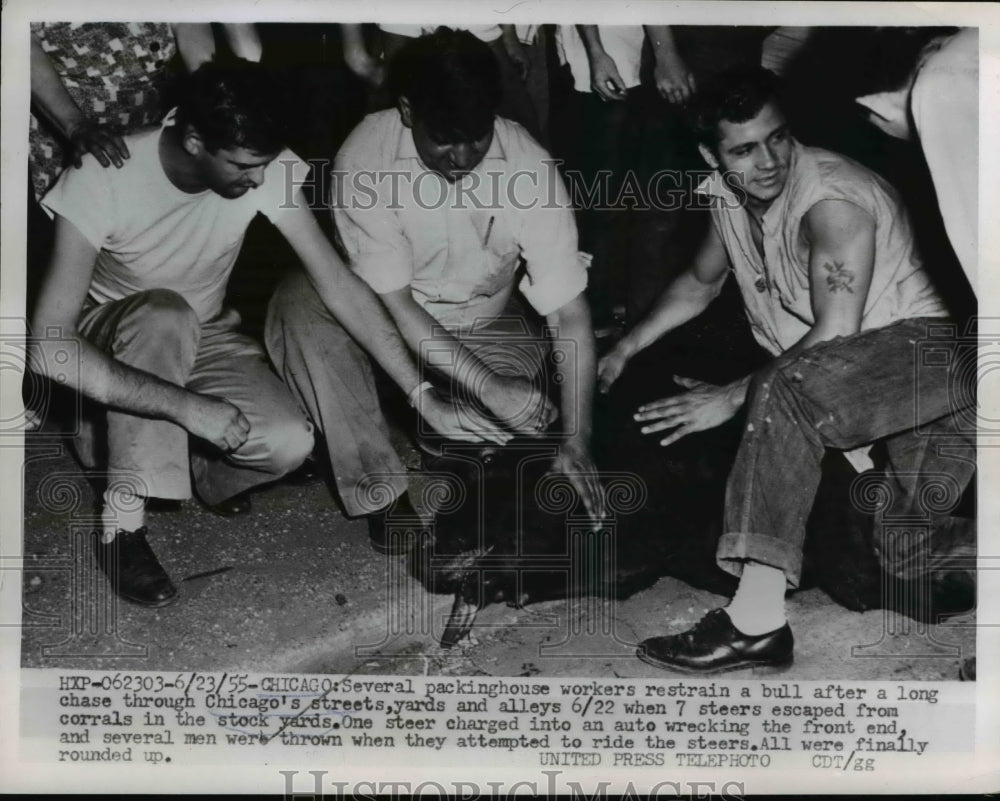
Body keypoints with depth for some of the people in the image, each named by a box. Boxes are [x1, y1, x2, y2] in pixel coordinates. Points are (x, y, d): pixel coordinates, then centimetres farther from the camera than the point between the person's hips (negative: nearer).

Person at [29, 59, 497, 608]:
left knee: (289, 442, -26)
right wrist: (189, 407, -42)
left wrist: (423, 396, -23)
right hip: (110, 345, -2)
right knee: (165, 314, -39)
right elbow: (48, 348, -36)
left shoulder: (265, 169, -21)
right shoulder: (103, 179, -31)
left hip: (201, 338, 3)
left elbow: (339, 285, -17)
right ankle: (122, 521, -23)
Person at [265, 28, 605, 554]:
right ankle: (382, 492, -25)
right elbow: (391, 302, -25)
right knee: (298, 303, -31)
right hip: (385, 315, -1)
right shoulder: (364, 159, -28)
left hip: (483, 323, 1)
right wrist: (487, 385, -33)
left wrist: (576, 443, -30)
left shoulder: (530, 169, -25)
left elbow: (570, 316, -23)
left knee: (530, 410, -26)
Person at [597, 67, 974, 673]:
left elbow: (835, 336, -26)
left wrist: (732, 397, -21)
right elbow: (702, 282, 26)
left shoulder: (830, 201, -19)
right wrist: (626, 349, 21)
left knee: (785, 388, -36)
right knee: (910, 556, -8)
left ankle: (758, 620, -38)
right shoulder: (730, 198, 6)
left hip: (920, 344, -8)